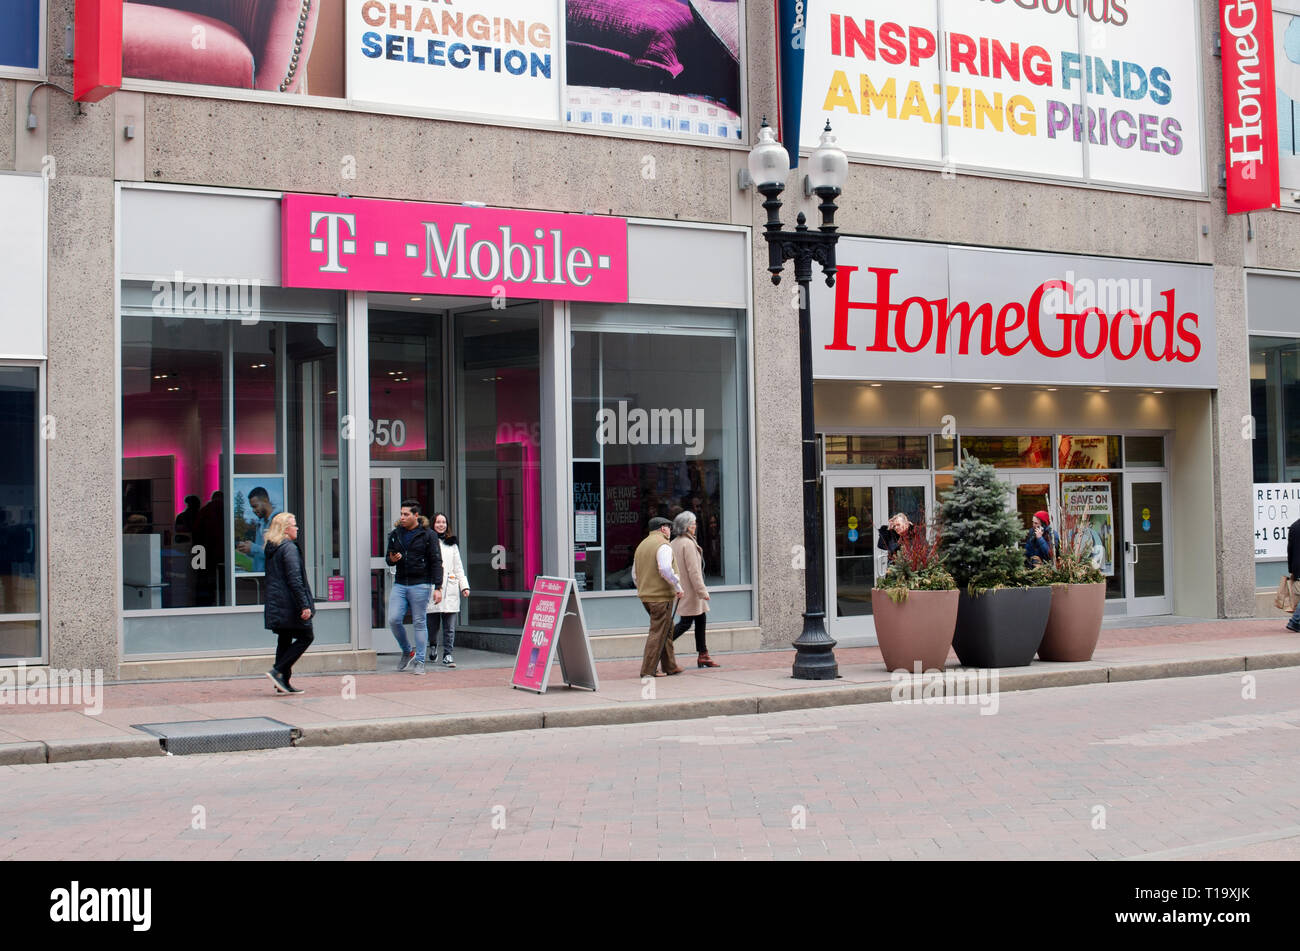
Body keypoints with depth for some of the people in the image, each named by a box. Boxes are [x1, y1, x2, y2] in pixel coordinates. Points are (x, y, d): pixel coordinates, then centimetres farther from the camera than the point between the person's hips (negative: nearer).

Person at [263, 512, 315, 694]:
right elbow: (294, 579, -19)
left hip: (275, 604, 9)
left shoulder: (270, 549, 15)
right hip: (289, 604, -9)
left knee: (284, 640, 11)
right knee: (306, 637, -1)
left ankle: (283, 683, 10)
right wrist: (304, 605, -20)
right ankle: (278, 671, -9)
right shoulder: (289, 548, -13)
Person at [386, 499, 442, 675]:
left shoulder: (427, 535, -1)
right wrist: (391, 559, -5)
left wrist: (438, 587, -10)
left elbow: (436, 562, -3)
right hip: (400, 584, 4)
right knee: (393, 619, -6)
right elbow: (388, 557, 22)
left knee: (419, 623, 0)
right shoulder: (395, 534, 12)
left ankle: (419, 661, 8)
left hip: (420, 585, -4)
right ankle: (407, 651, 16)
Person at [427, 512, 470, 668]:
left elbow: (458, 567, 18)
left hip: (450, 590, 3)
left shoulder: (451, 544, 17)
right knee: (434, 624, 2)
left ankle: (447, 655, 1)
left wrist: (464, 586, 8)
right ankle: (433, 645, 30)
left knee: (449, 627, -3)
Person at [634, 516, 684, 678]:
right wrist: (678, 586, -14)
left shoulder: (641, 545, 16)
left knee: (667, 629, 17)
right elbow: (666, 569, -24)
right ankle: (648, 670, -7)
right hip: (661, 596, -9)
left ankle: (670, 666, 20)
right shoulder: (663, 545, -10)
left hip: (645, 596, 9)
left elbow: (635, 575, 19)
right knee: (658, 632, -5)